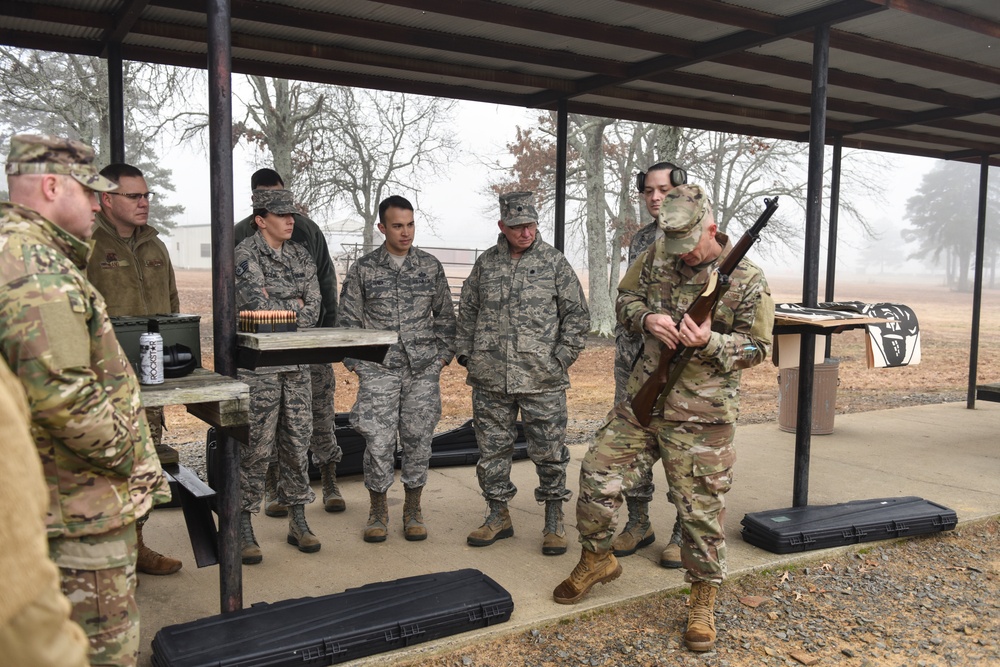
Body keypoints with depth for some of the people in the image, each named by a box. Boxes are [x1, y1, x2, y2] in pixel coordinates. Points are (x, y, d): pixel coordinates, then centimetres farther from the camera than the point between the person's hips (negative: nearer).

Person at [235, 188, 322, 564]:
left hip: (297, 363, 6)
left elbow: (313, 312, 3)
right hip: (258, 365, -6)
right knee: (256, 447, -1)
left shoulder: (301, 256, 12)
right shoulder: (245, 253, -5)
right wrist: (295, 304, -4)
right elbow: (258, 305, -17)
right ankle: (244, 527, 11)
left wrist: (276, 304, -8)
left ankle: (298, 521, 21)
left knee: (298, 443, 10)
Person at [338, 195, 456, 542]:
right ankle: (378, 509, 18)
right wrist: (355, 362, 1)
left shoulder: (431, 266, 7)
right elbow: (349, 320, 6)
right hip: (378, 371, -1)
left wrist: (443, 354, 7)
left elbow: (445, 315, 13)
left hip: (423, 370, 2)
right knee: (378, 443, -2)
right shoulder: (363, 269, 2)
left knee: (418, 441, 6)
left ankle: (412, 509, 22)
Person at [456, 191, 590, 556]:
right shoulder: (485, 263, 9)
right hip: (489, 378, 3)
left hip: (541, 379, -3)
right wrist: (466, 354, 8)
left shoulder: (554, 262, 1)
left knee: (549, 451, 3)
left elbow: (577, 314, 3)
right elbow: (467, 311, 17)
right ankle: (498, 516, 26)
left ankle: (554, 522, 19)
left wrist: (561, 358, -4)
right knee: (492, 448, 11)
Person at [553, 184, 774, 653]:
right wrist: (647, 318, -11)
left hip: (701, 418, -4)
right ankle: (597, 558, 32)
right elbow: (626, 297, 13)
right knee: (598, 474, 6)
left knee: (701, 509, 4)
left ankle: (703, 602, 24)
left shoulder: (747, 280, -9)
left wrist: (709, 343, -23)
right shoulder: (656, 257, 2)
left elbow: (758, 347, -4)